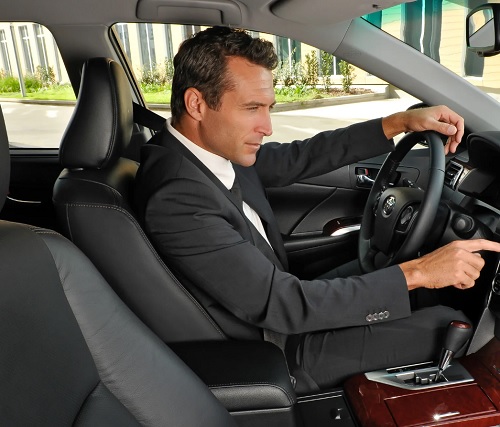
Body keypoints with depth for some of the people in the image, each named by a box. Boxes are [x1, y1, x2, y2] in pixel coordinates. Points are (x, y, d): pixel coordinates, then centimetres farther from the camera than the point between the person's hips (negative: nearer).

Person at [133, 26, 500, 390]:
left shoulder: (219, 144, -7)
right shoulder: (176, 197, -32)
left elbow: (297, 158, 5)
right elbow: (281, 305, -31)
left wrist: (400, 122, -2)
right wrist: (416, 273, -26)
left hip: (276, 302, 8)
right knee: (447, 326, -4)